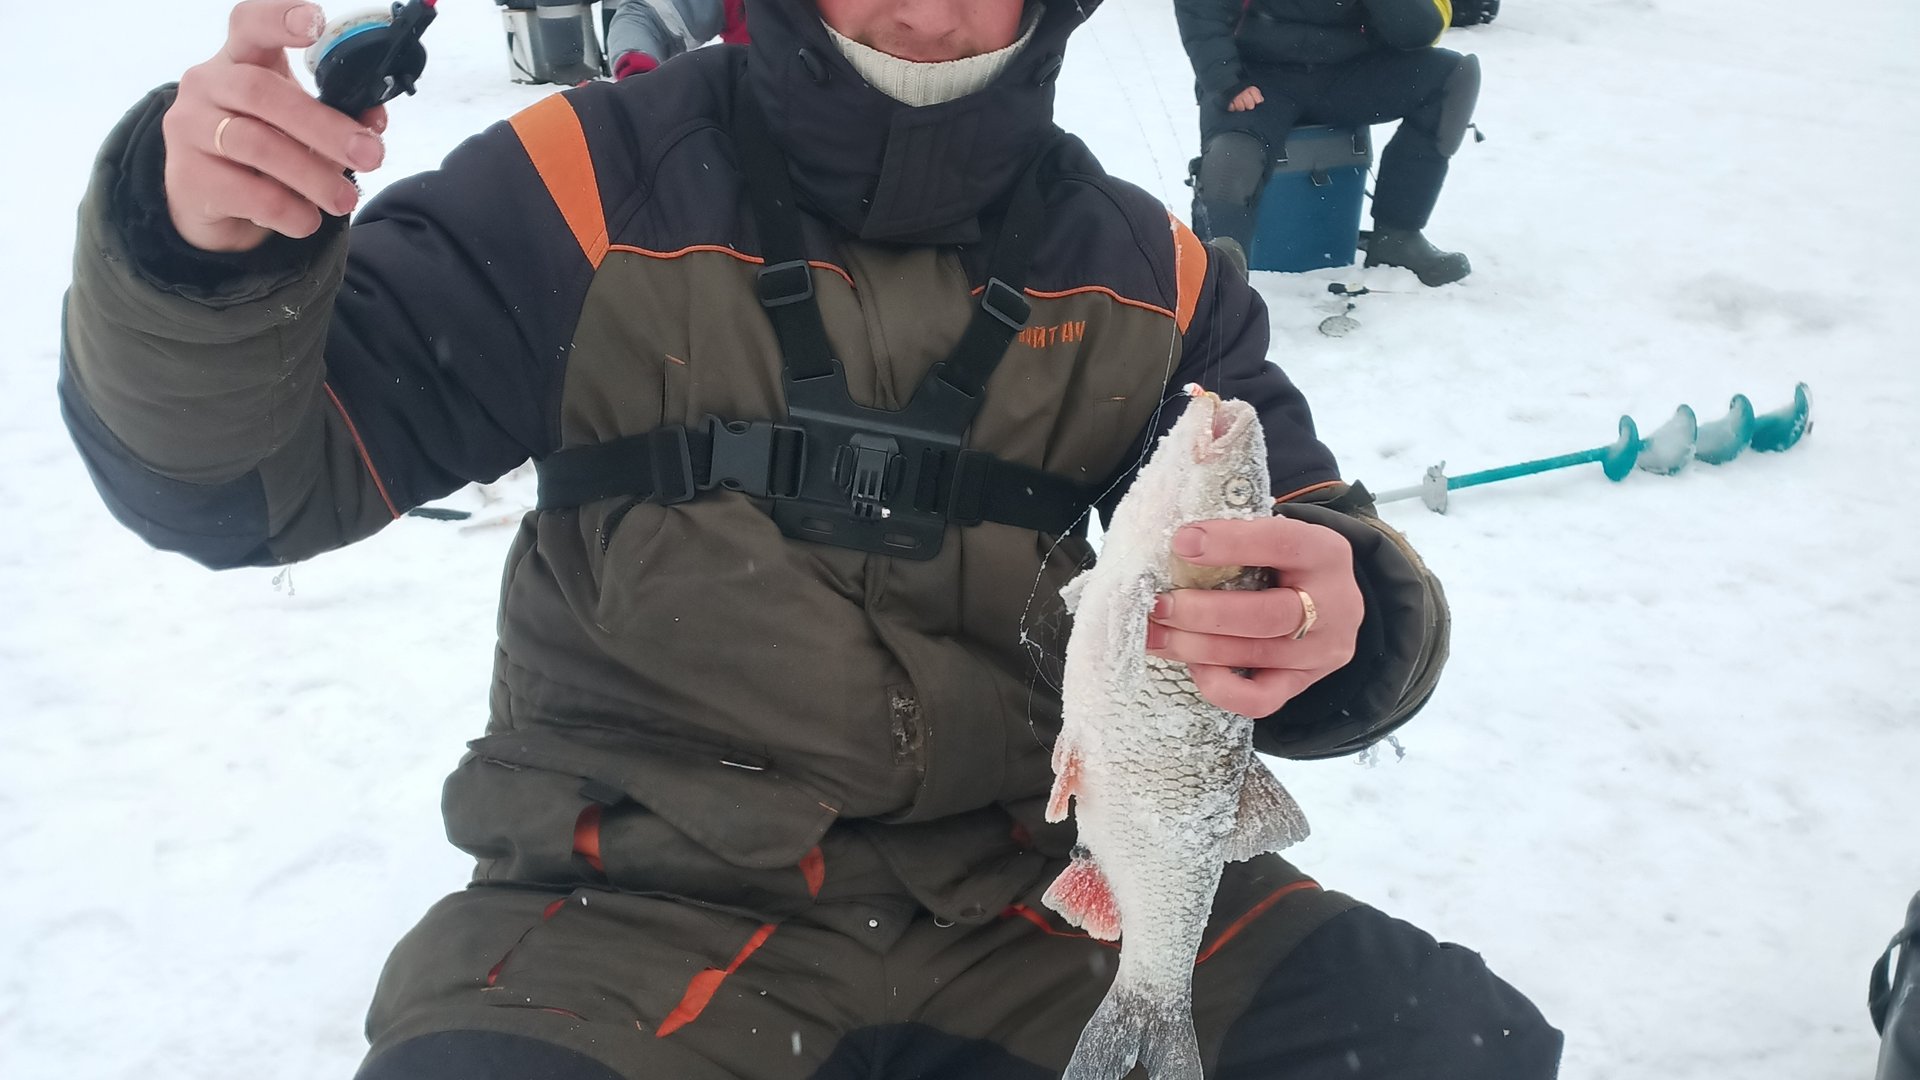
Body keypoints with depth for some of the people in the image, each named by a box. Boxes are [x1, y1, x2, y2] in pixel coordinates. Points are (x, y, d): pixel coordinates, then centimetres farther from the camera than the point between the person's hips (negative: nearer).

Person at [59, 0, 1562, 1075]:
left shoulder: (1146, 276, 5)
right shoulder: (592, 193, -4)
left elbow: (1325, 560, 3)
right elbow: (244, 476, -4)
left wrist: (1338, 626, -23)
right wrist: (203, 255, -27)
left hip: (1044, 892, 3)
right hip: (647, 909, -2)